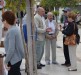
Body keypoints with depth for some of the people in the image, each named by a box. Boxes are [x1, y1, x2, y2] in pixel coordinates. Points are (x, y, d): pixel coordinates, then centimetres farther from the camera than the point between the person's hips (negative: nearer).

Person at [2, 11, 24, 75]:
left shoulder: (11, 31, -21)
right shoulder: (15, 29, 7)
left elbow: (11, 49, -25)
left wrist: (6, 61, -15)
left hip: (14, 60, -9)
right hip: (16, 58, 9)